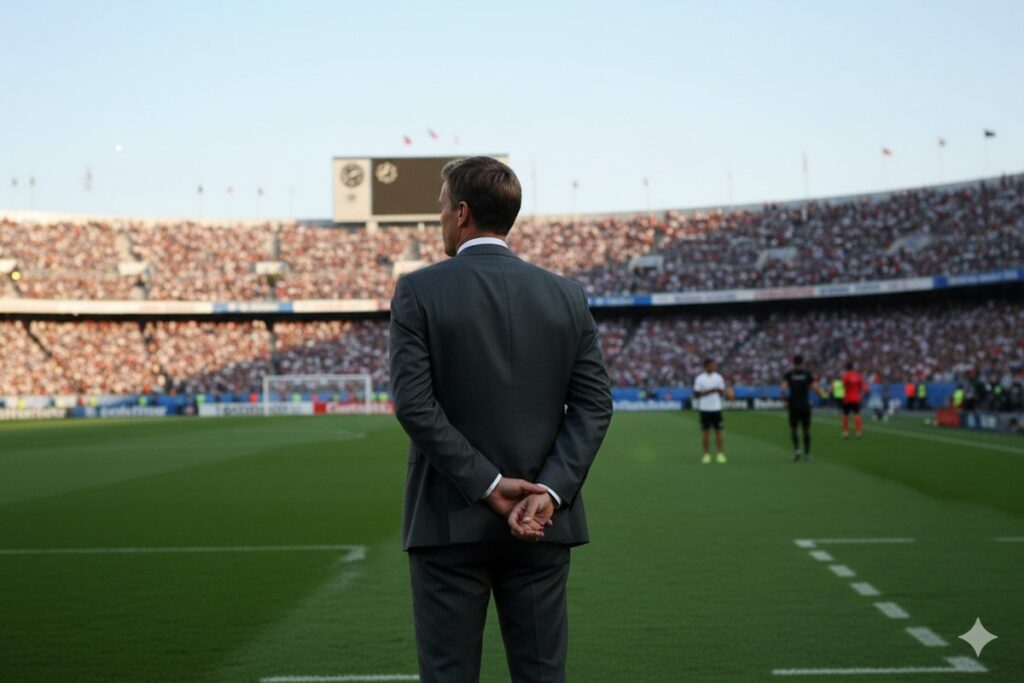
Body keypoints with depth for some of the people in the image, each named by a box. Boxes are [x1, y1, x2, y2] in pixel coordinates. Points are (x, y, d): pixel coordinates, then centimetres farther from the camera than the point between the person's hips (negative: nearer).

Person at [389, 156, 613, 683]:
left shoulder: (419, 291, -5)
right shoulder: (566, 295, 5)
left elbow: (414, 403, -13)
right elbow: (594, 404, -1)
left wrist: (488, 485, -12)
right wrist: (549, 492, -8)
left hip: (451, 521, -3)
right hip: (544, 523, 3)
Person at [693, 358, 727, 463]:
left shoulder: (718, 377, 6)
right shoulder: (699, 378, 0)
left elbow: (722, 393, 7)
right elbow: (696, 394, -3)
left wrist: (718, 390, -15)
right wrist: (708, 391, -15)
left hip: (716, 408, 1)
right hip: (704, 409, -1)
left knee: (718, 431, -1)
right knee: (705, 432, 2)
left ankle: (721, 454, 2)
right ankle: (706, 454, 7)